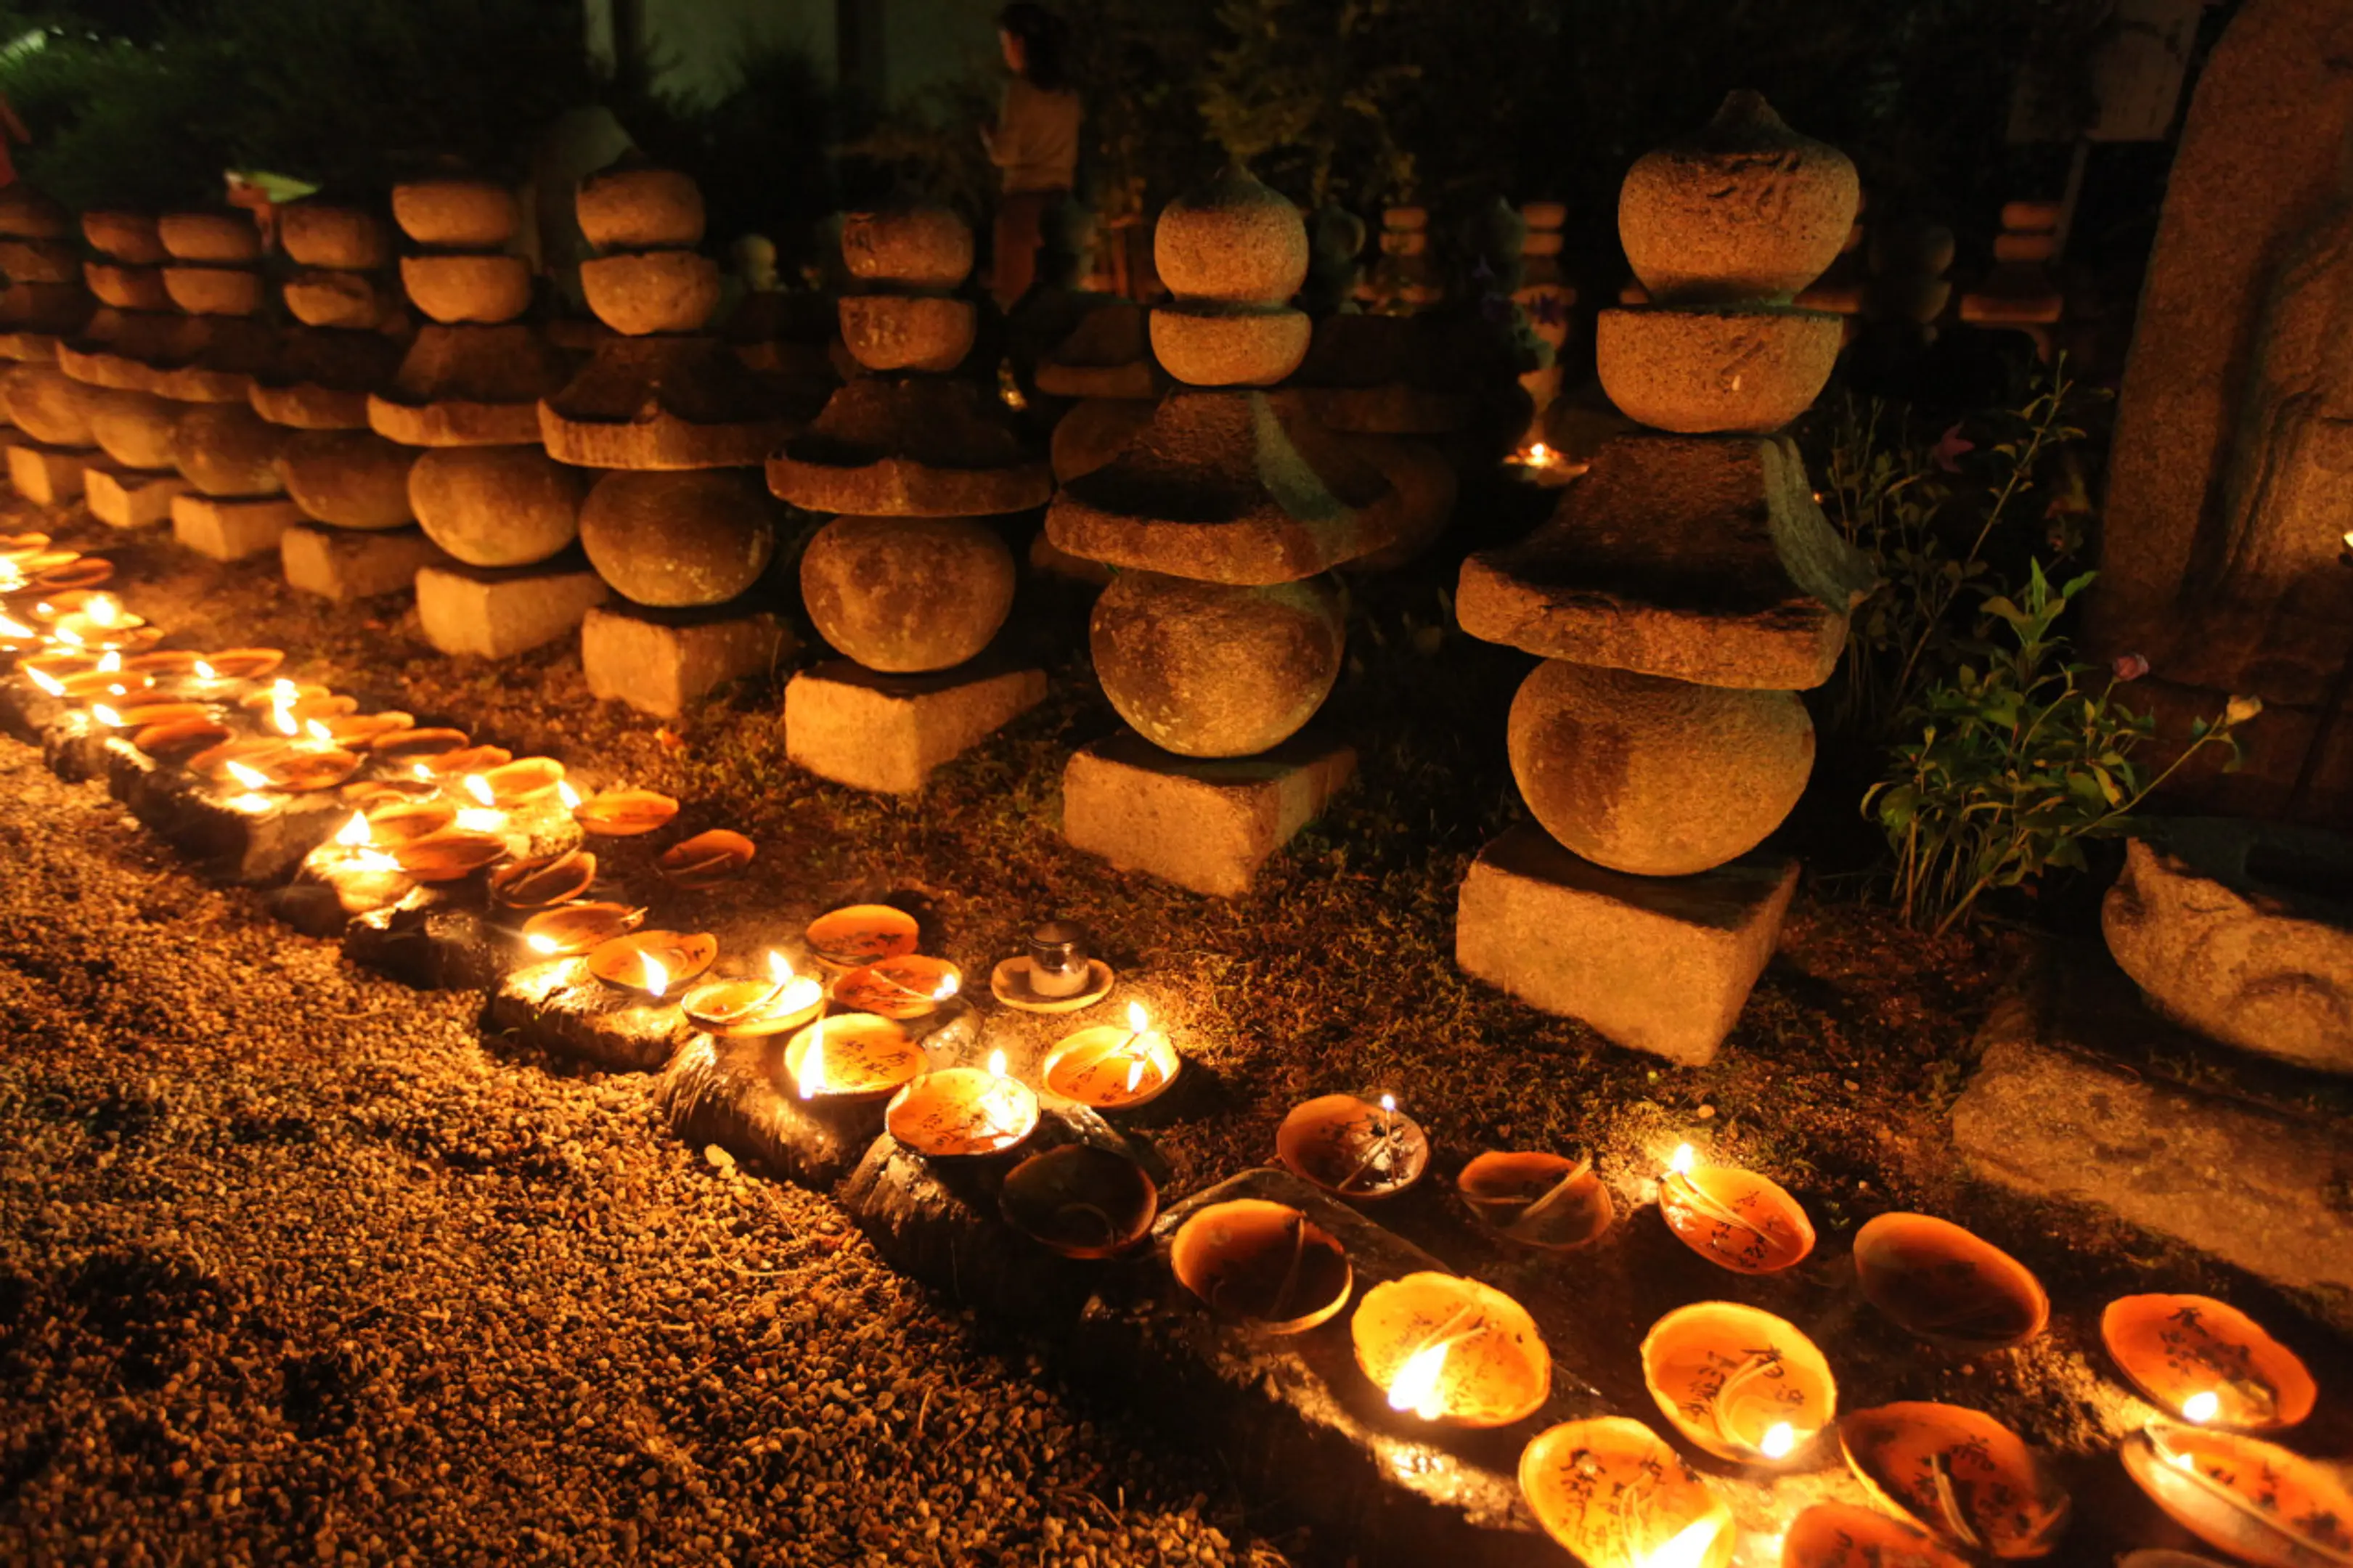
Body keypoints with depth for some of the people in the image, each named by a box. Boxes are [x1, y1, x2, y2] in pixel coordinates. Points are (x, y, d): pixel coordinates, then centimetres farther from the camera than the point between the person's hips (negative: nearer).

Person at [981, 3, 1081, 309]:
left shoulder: (1020, 89, -7)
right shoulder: (1067, 93, 12)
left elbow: (1005, 155, -8)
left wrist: (987, 134, 9)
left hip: (1025, 200, -6)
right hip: (1059, 199, 6)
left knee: (1016, 292, -3)